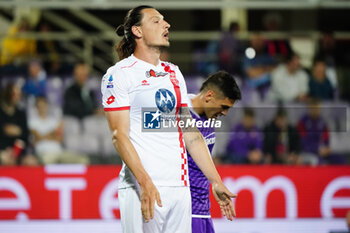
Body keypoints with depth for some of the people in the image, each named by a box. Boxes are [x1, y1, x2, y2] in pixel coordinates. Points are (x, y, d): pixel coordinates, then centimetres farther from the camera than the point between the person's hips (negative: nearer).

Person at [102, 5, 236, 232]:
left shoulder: (174, 73, 19)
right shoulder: (118, 75, -2)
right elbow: (119, 135, -10)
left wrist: (216, 181, 15)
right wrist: (145, 182, -21)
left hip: (179, 186, 6)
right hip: (142, 187, -6)